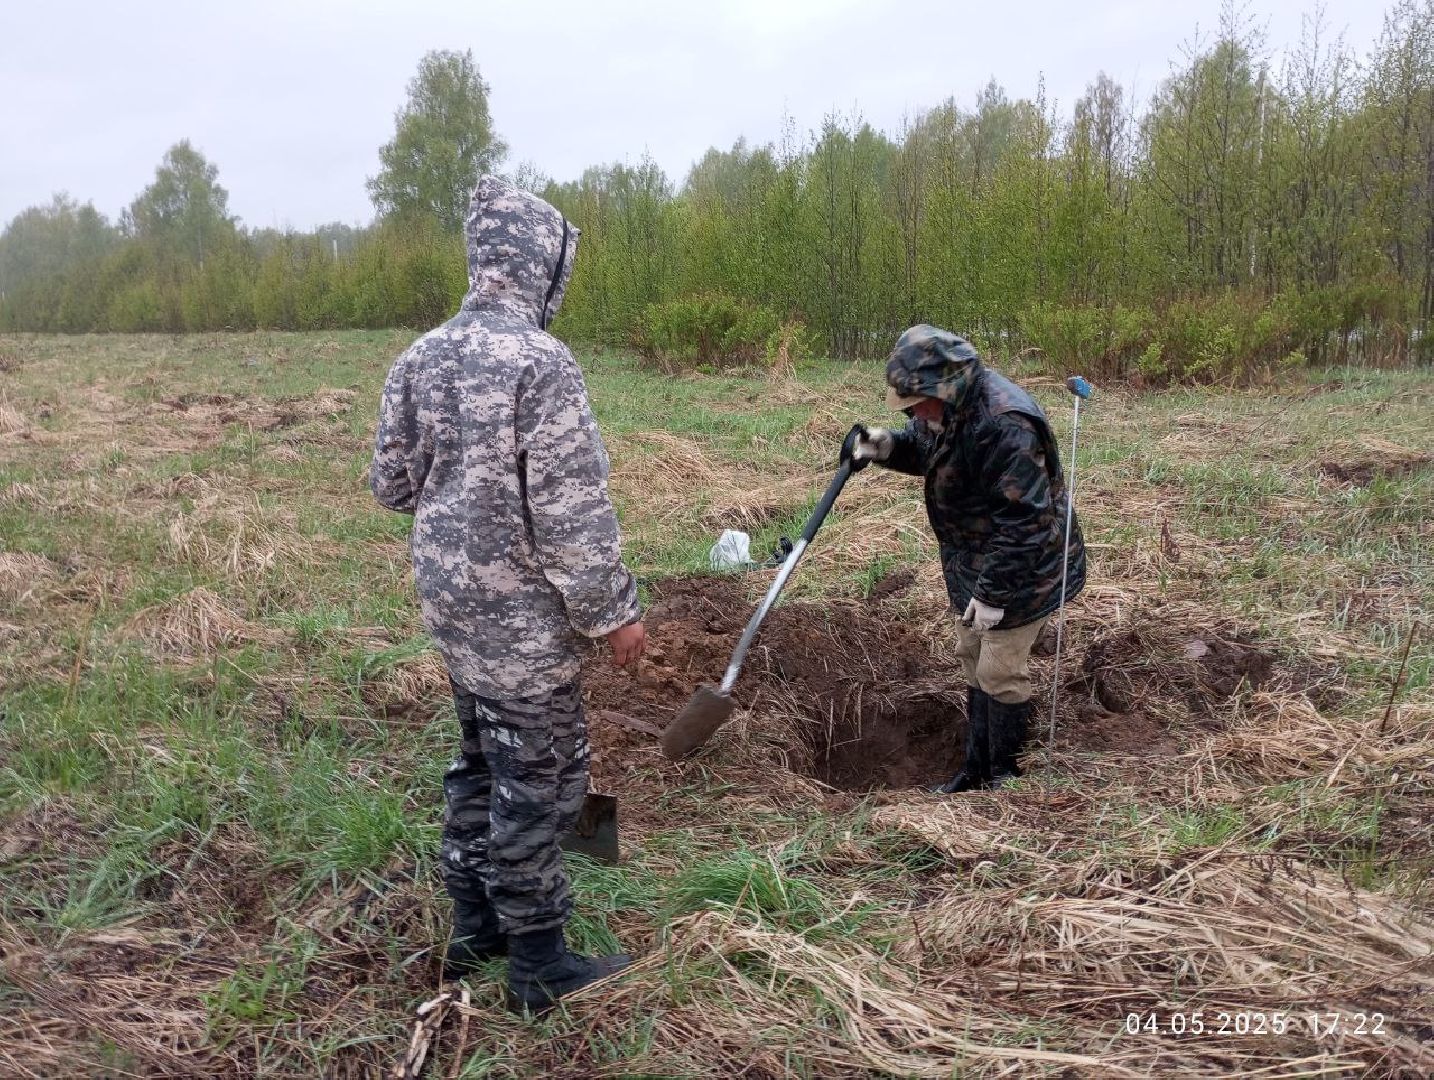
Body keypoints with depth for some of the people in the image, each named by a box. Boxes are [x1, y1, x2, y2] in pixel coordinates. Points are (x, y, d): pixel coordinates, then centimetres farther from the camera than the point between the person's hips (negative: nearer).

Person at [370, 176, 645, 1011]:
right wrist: (614, 610, -12)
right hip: (520, 611, -8)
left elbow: (392, 483, 10)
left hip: (452, 598, 8)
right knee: (539, 777, 4)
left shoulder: (422, 357, 4)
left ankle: (475, 925, 34)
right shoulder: (541, 361, -19)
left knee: (483, 759, 21)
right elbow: (573, 511, -21)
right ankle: (539, 964, 16)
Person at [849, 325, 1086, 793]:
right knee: (973, 659, 19)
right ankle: (976, 767, 34)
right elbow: (923, 446, 17)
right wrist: (889, 446, -7)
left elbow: (1025, 523, -32)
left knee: (999, 672, 0)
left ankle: (1004, 776, 19)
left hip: (1019, 570, -10)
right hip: (972, 561, 10)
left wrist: (993, 592, -27)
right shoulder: (948, 406, -4)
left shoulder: (1004, 425, -33)